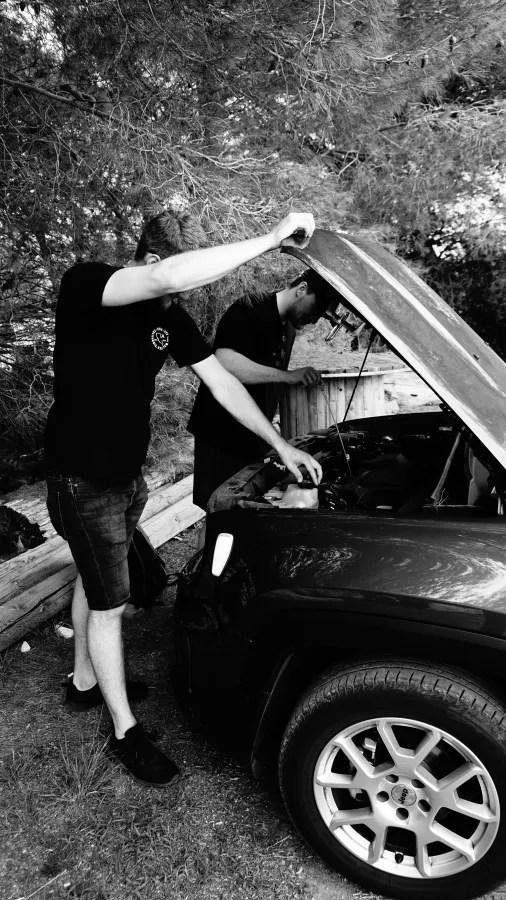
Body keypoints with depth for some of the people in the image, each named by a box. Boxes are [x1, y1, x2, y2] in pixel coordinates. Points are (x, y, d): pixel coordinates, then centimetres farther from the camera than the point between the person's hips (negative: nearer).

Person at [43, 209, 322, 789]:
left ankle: (85, 682, 47)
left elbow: (221, 382, 1)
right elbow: (167, 278, -43)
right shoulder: (84, 285, -22)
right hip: (82, 480, -7)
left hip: (126, 474, 8)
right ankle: (124, 733, 22)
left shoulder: (170, 317, -1)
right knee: (109, 604, 3)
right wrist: (272, 239, -37)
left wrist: (280, 446, -1)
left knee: (94, 580, 24)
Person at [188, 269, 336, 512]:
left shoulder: (288, 326, 12)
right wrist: (289, 376, -33)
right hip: (220, 431, -8)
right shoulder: (249, 311, -16)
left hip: (254, 435, 8)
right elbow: (225, 362, -33)